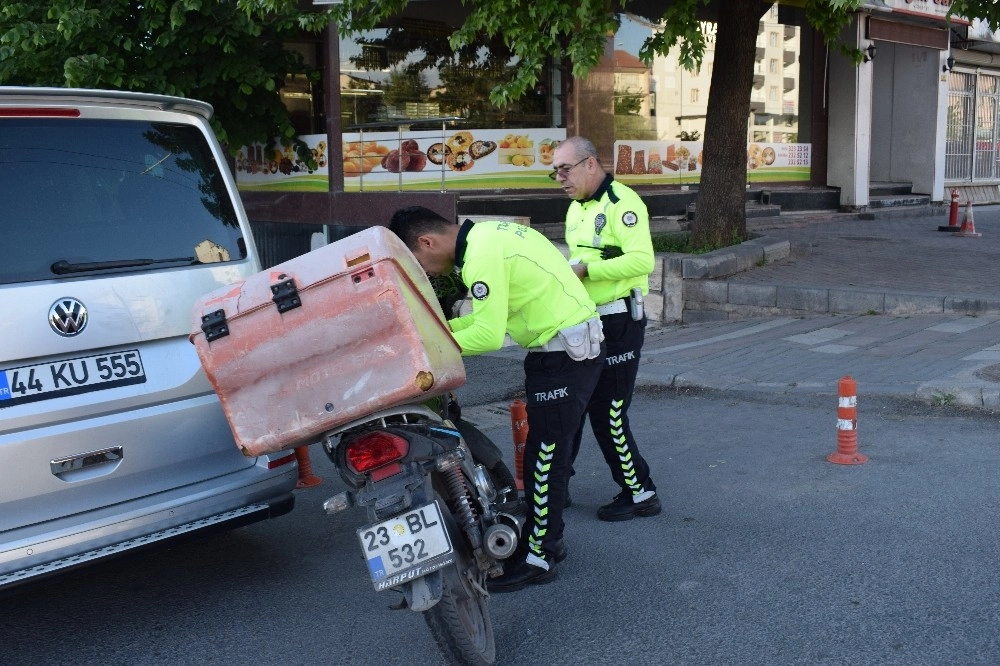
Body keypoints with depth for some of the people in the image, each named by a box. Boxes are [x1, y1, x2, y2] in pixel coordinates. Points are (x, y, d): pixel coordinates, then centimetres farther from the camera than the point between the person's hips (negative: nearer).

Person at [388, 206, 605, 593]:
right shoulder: (485, 236, 9)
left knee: (544, 456, -3)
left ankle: (537, 559, 6)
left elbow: (488, 336, -26)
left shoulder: (482, 255, -22)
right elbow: (493, 314, 14)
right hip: (566, 346, 10)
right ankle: (546, 538, 30)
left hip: (564, 353, -10)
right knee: (544, 452, 18)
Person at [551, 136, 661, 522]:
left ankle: (640, 494, 9)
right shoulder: (576, 208, 16)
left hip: (617, 323, -9)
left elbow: (642, 259, -26)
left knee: (607, 413, -5)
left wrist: (586, 269, -26)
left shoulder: (621, 202, -14)